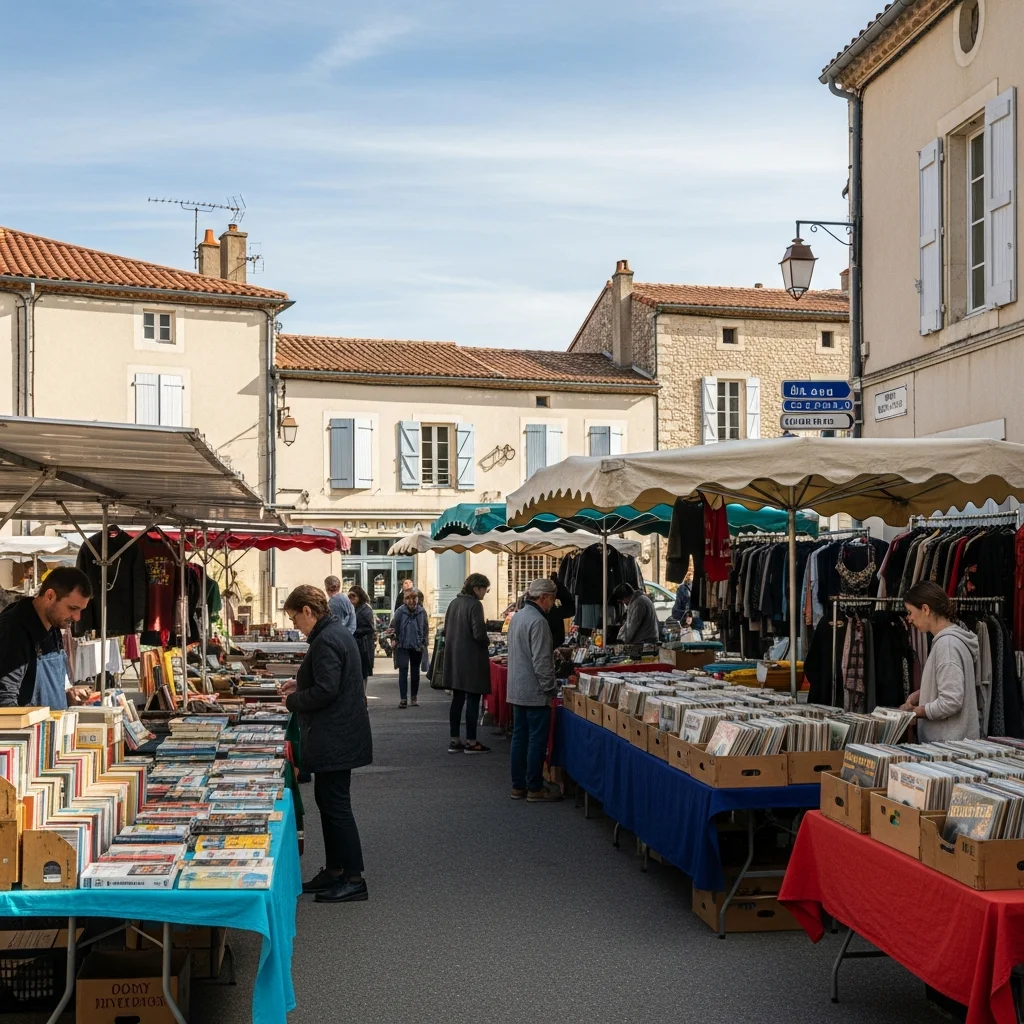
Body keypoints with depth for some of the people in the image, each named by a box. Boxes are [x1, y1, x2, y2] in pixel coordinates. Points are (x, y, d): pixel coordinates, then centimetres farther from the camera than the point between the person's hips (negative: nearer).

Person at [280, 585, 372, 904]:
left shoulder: (325, 641, -20)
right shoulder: (337, 632, 12)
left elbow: (325, 691, -25)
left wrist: (292, 700, -10)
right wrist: (300, 684, 15)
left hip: (334, 739, -11)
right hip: (337, 737, 11)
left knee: (336, 805, -4)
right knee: (327, 800, 17)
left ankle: (353, 879, 3)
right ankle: (334, 869, 26)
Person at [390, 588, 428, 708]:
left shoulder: (422, 612, -4)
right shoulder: (400, 611, -12)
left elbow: (425, 629, 4)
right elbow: (393, 627, -3)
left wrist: (424, 643, 2)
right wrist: (394, 640, -8)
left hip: (417, 647, 3)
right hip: (403, 646, -3)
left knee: (415, 672, 13)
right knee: (403, 671, -9)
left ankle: (414, 697, 24)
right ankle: (403, 698, -8)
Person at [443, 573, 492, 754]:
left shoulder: (454, 603, 9)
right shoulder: (475, 605, -15)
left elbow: (446, 630, 14)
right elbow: (479, 634, -20)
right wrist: (486, 642, 0)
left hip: (454, 657, 8)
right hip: (471, 658, -8)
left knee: (457, 699, 12)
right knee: (473, 700, 0)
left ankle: (455, 741, 14)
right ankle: (471, 742, 4)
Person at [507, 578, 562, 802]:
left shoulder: (518, 616, 12)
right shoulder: (537, 621, -19)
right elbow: (541, 661, -21)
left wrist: (553, 653, 20)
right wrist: (550, 687, -13)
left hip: (517, 690, 9)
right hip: (535, 692, -9)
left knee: (520, 737, 12)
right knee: (537, 740, -2)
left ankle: (518, 786, 18)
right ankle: (535, 788, 3)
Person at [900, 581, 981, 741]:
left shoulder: (947, 644, -18)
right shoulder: (953, 637, 10)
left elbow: (951, 702, -23)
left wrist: (915, 712, -10)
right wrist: (920, 694, 8)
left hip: (950, 742, -9)